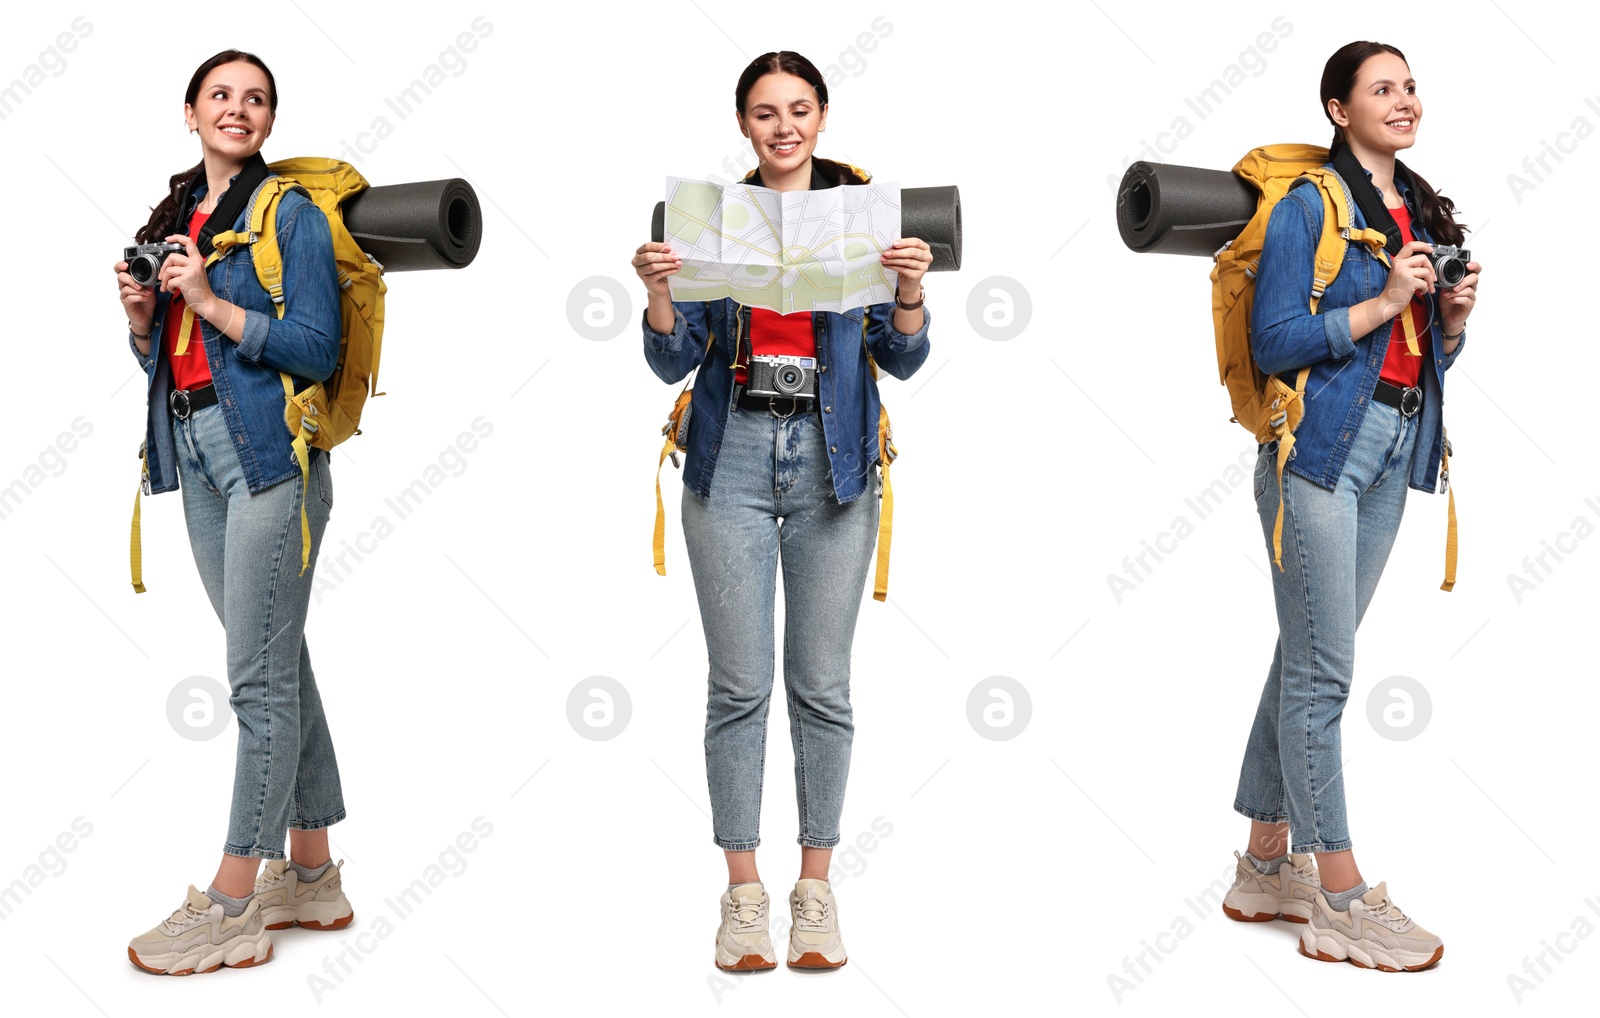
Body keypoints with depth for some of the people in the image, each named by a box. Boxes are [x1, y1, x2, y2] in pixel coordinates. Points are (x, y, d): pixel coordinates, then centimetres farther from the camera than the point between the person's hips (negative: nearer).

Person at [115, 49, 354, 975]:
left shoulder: (292, 212, -3)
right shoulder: (174, 216, 18)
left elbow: (318, 350, -12)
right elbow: (164, 353, 21)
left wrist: (211, 302, -14)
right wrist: (141, 315, 2)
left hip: (267, 450, -7)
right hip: (194, 445, 8)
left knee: (261, 676, -6)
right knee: (280, 662, 11)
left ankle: (231, 907, 0)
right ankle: (312, 876, 19)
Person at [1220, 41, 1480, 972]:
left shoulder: (1423, 211, 16)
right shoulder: (1309, 205, -6)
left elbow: (1430, 352, 21)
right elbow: (1274, 343, -13)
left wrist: (1454, 317, 1)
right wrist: (1381, 302, -17)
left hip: (1393, 446, 7)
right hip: (1321, 446, -7)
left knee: (1307, 659, 11)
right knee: (1324, 671, -5)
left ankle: (1268, 862, 20)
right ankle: (1341, 902, 2)